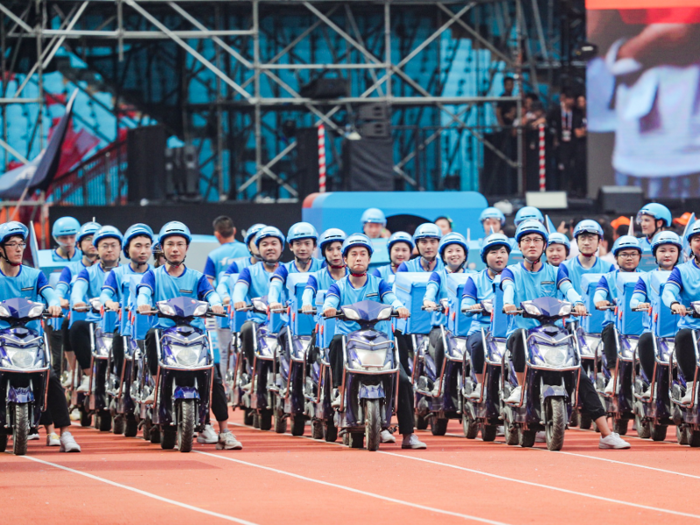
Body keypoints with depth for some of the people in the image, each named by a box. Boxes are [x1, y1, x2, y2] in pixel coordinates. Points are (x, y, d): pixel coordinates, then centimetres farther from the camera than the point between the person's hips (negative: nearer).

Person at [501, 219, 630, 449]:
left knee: (583, 379, -14)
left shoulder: (554, 272, 16)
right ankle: (521, 387, -23)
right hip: (523, 333, -2)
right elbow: (508, 287, -12)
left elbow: (567, 288, -6)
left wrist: (577, 303, -29)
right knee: (519, 335, -40)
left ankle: (606, 434, -17)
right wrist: (508, 303, -36)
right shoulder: (512, 272, 11)